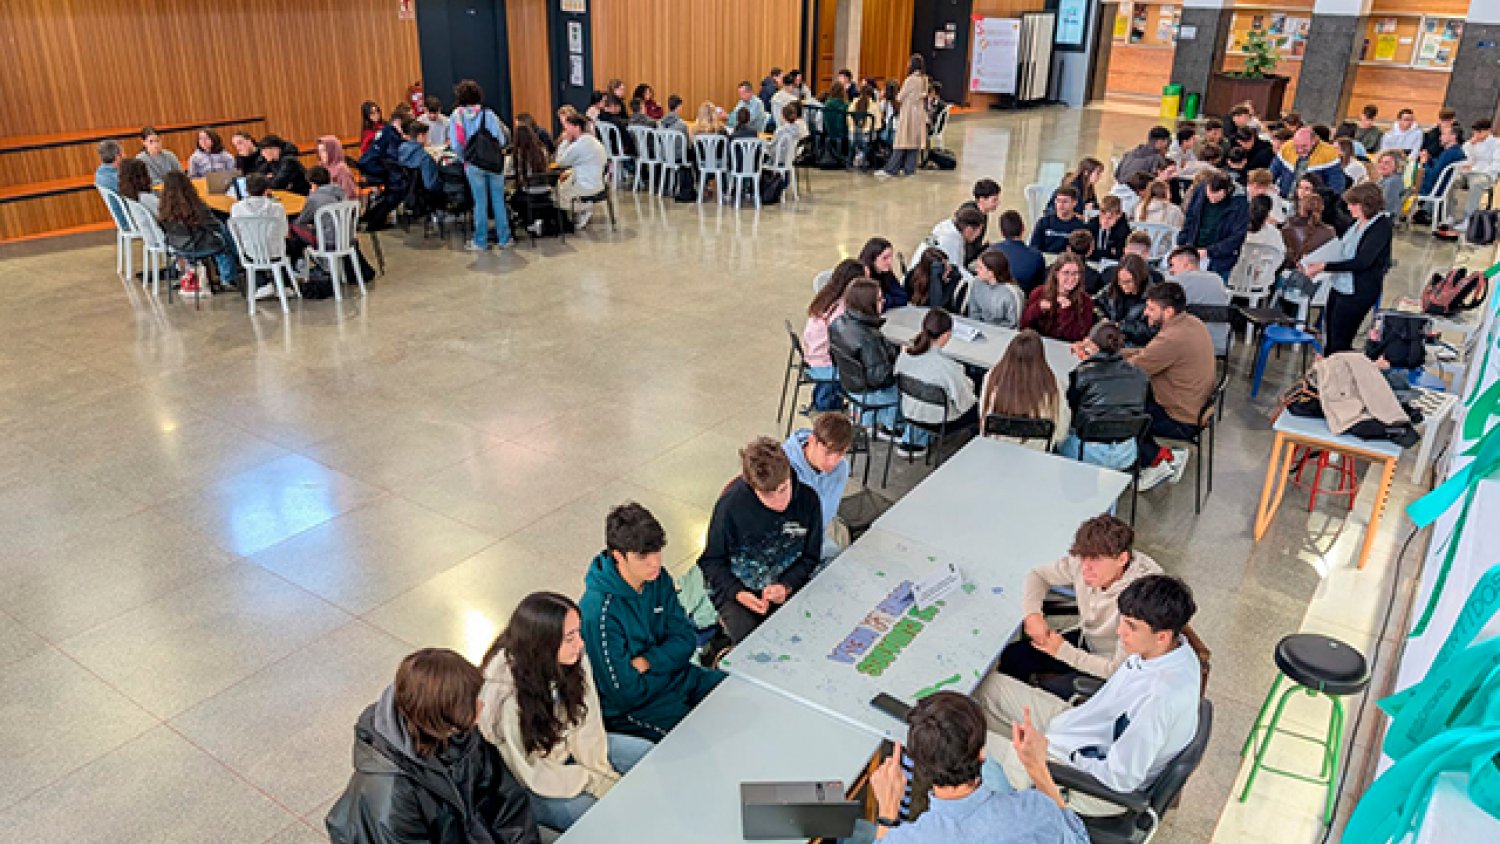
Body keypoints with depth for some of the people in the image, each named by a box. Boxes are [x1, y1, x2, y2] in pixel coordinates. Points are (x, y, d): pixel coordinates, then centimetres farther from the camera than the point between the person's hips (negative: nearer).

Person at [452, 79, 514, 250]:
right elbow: (501, 140, -7)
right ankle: (504, 239, 14)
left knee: (480, 202, 8)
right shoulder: (488, 114, -4)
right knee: (498, 200, 8)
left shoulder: (457, 116, -3)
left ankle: (480, 241, 12)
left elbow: (456, 145, -7)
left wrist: (465, 160, 8)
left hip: (473, 165, 0)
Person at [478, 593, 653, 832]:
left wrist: (604, 773, -16)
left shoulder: (573, 658, -21)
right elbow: (528, 773, -24)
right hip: (524, 785, -6)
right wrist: (595, 783, -20)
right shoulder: (503, 693, -35)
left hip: (569, 748, 6)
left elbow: (586, 720, -8)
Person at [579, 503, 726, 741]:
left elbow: (686, 638, 0)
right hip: (633, 709, -7)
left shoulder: (657, 578, -6)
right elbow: (625, 693, -22)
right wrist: (668, 660, -9)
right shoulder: (599, 611, -29)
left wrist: (647, 663, -18)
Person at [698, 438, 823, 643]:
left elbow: (810, 557, 2)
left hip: (788, 585, 3)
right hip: (735, 587, -2)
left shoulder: (808, 499, -12)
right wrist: (738, 593, -22)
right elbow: (712, 560, -7)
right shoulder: (732, 504, -21)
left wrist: (786, 586, -16)